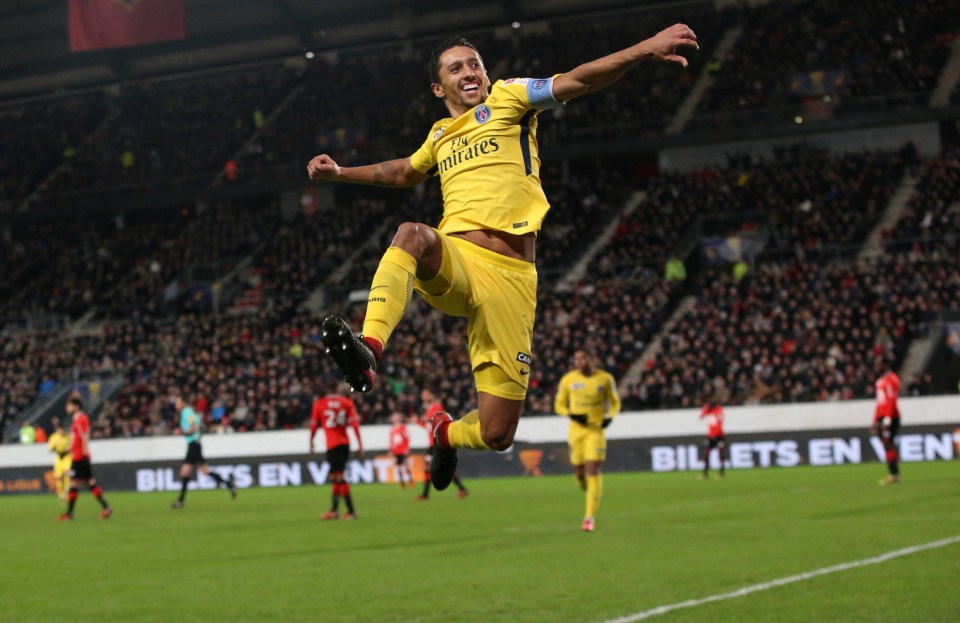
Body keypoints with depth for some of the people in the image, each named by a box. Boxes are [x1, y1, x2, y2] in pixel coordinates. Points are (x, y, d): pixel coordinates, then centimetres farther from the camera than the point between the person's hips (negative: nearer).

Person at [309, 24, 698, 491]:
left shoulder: (507, 99, 11)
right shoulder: (440, 136, 23)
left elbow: (576, 82, -4)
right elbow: (404, 173, 46)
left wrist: (644, 49, -19)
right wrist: (340, 173, 44)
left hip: (510, 277, -2)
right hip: (452, 262, 2)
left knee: (497, 435, -4)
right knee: (413, 234, -37)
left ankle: (448, 432, 32)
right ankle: (368, 350, -52)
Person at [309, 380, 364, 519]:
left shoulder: (319, 403, 1)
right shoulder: (347, 402, 5)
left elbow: (313, 425, 5)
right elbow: (354, 424, -2)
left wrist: (311, 442, 18)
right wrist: (360, 445, -1)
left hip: (332, 445, -4)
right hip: (345, 443, 4)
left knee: (339, 477, -6)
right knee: (336, 477, 16)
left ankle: (351, 511, -12)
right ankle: (334, 509, 21)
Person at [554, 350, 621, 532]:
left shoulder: (605, 379, -3)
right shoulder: (568, 380, -1)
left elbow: (615, 402, 8)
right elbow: (559, 404, 6)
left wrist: (609, 417, -12)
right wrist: (572, 415, -14)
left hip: (596, 430, -2)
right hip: (576, 430, 2)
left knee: (593, 471, -13)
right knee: (579, 472, 4)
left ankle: (590, 516, -9)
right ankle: (591, 491, 40)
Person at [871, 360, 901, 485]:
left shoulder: (891, 379, -10)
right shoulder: (880, 381, 20)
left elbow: (891, 401, -17)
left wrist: (887, 420, -22)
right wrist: (875, 422, 24)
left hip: (890, 417, -9)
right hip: (882, 418, 9)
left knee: (889, 444, -12)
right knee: (887, 446, 6)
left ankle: (895, 474, -13)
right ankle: (893, 474, 6)